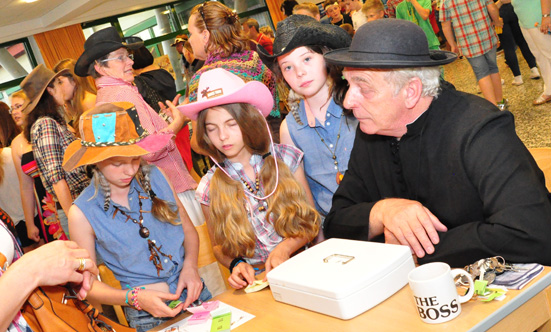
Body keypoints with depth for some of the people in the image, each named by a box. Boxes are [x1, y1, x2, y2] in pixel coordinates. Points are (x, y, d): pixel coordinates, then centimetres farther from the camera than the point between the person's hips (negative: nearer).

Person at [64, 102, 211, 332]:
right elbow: (88, 282, 0)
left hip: (197, 296, 3)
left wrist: (190, 267, -4)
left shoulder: (154, 177, 1)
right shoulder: (82, 214, -8)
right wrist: (135, 298, -14)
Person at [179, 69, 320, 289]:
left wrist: (285, 248, -13)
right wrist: (235, 264, -10)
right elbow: (219, 247, 11)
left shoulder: (285, 158, 0)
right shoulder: (210, 188, 0)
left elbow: (311, 220, 4)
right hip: (254, 280, 2)